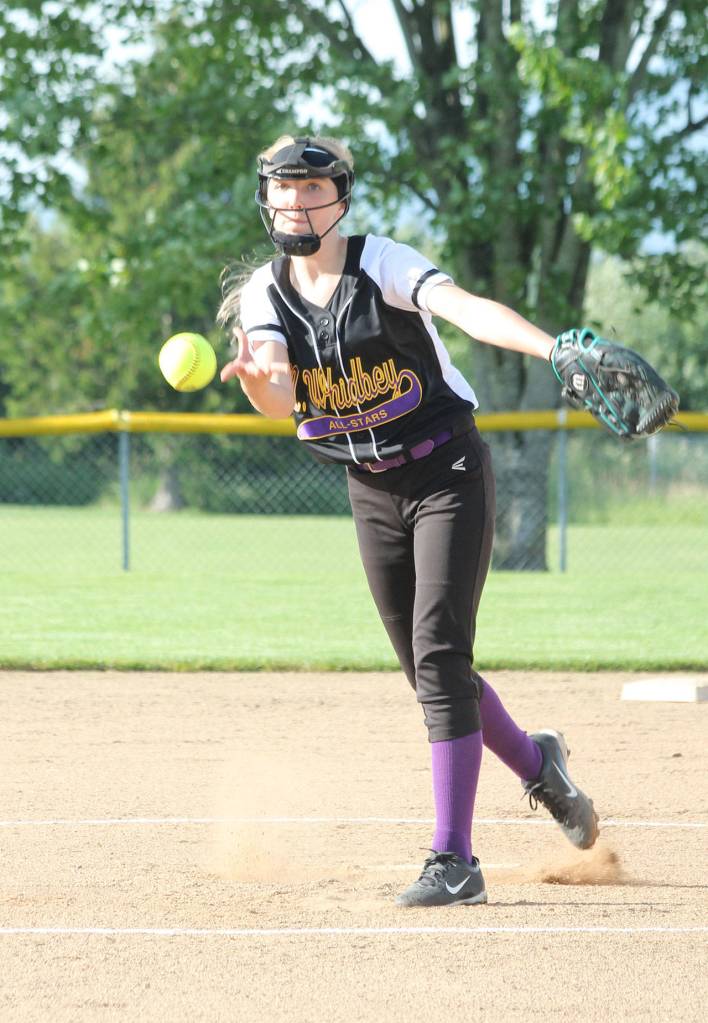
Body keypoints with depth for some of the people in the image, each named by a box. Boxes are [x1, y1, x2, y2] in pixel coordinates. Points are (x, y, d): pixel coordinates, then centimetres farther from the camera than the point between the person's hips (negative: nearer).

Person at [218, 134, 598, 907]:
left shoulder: (382, 264, -13)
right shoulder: (265, 295, -2)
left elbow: (467, 310, -31)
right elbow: (278, 401, -19)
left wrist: (553, 349, -49)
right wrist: (252, 377, -44)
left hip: (448, 473, -5)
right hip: (372, 492, 5)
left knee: (440, 654, -15)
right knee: (426, 670, 10)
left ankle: (453, 859, -15)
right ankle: (536, 763, 38)